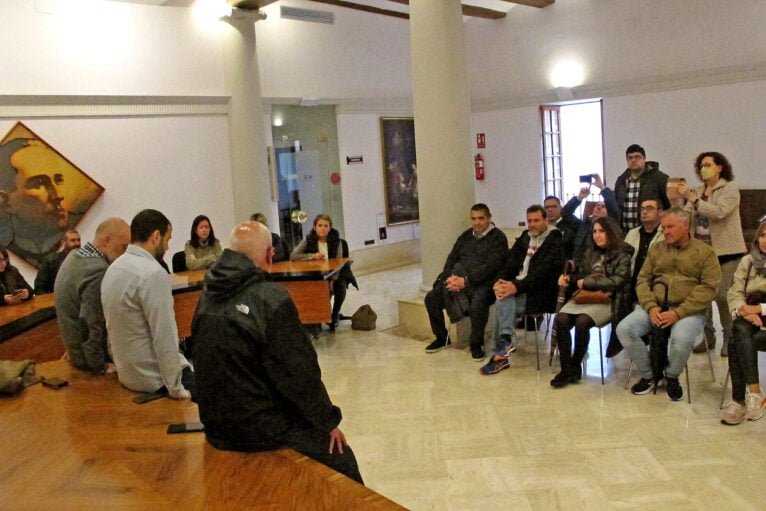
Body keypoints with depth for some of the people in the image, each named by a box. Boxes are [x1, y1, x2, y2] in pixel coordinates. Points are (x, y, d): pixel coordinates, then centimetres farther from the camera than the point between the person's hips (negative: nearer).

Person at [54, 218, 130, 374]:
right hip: (89, 358, -10)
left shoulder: (75, 255, 4)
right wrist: (100, 367, -17)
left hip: (76, 349, 10)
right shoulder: (98, 270, -27)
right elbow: (91, 325, -28)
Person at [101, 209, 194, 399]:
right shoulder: (153, 273, -22)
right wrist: (177, 389, -16)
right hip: (154, 377, -9)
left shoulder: (114, 268, 5)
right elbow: (164, 338, -23)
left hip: (127, 372, 9)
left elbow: (116, 327, 11)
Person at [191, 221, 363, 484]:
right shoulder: (271, 299, -21)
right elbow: (300, 372, -18)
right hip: (261, 431, -8)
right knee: (341, 458, 9)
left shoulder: (207, 298, 1)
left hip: (217, 428, 8)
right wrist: (329, 421, -4)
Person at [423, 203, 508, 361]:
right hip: (458, 278, 6)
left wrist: (466, 281, -25)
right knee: (431, 298, -8)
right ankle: (441, 338, 12)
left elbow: (490, 266, -16)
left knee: (478, 303, -37)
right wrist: (450, 277, -9)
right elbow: (452, 258, 13)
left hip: (483, 282, -6)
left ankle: (476, 344, -15)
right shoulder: (466, 236, 17)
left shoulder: (498, 238, -4)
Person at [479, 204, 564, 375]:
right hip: (519, 287, 6)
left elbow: (543, 273, -18)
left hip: (540, 293, -6)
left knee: (503, 300, -28)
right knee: (504, 298, -26)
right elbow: (510, 264, 9)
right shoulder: (524, 238, 17)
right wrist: (500, 281, -12)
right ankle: (505, 341, -29)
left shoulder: (555, 242, -6)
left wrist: (517, 286, -29)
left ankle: (500, 353, -30)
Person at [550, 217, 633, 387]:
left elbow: (616, 281, -9)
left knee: (582, 321, -33)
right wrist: (569, 279, 1)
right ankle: (567, 369, -19)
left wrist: (586, 282, -9)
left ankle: (575, 367, -13)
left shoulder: (623, 255, 3)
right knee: (561, 319, -25)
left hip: (607, 300, -5)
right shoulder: (590, 253, 20)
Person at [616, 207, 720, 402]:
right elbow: (643, 280, 10)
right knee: (624, 329, -21)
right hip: (654, 307, 4)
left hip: (689, 310, -4)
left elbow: (707, 288, -7)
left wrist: (678, 312, -18)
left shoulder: (705, 252, 3)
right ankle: (648, 374, 2)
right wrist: (651, 307, -10)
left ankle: (672, 377, -1)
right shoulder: (656, 249, 14)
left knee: (681, 338, -35)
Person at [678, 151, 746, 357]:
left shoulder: (730, 188, -5)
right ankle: (707, 336, 16)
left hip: (725, 251, -5)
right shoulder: (698, 191, 11)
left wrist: (691, 198, -25)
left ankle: (729, 339, 9)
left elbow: (718, 212, -22)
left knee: (722, 294, -6)